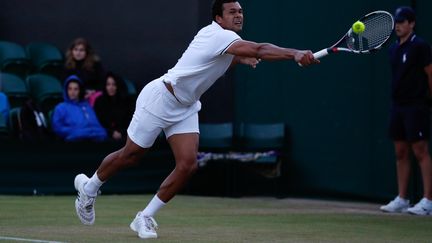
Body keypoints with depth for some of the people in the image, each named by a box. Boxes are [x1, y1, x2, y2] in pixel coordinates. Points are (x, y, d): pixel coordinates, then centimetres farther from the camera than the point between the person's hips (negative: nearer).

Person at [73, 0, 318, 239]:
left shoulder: (224, 38, 4)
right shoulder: (219, 35, -25)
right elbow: (259, 50, -40)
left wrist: (240, 59, 7)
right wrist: (296, 54, -50)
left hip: (185, 109, 8)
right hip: (160, 99, -8)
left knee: (188, 165, -8)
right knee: (130, 156, 7)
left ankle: (145, 217, 4)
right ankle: (89, 187, 34)